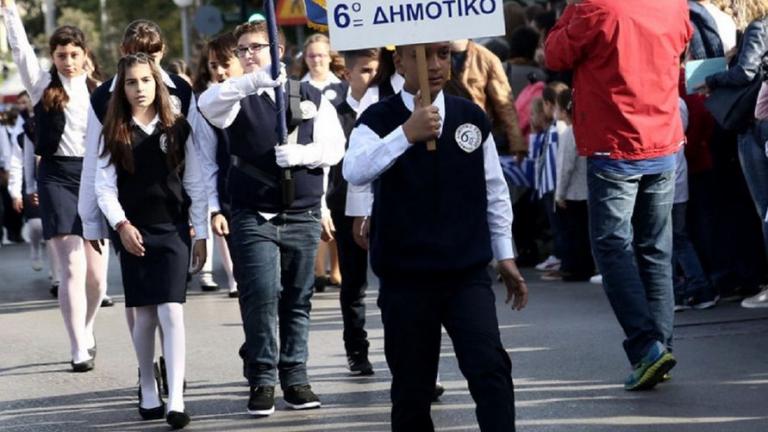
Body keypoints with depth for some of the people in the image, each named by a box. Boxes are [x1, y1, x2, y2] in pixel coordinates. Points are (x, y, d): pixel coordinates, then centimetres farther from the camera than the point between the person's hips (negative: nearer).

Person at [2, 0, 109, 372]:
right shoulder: (42, 84, 4)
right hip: (57, 176, -2)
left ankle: (85, 331, 31)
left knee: (96, 273, 6)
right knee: (72, 268, -10)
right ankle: (80, 350, -7)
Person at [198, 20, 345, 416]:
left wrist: (300, 153, -17)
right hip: (253, 216, -2)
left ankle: (295, 378, 15)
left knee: (297, 300, 6)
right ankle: (262, 380, -4)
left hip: (303, 215, 2)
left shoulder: (312, 98, 12)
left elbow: (334, 146, 3)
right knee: (261, 295, -11)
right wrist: (254, 81, -36)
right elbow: (207, 103, -20)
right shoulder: (238, 98, 4)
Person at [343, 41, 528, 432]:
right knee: (411, 385, 6)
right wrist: (407, 134, -34)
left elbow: (494, 191, 13)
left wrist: (505, 256, 13)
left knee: (490, 368, -14)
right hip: (404, 278, -1)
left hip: (467, 273, 2)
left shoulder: (472, 118, 4)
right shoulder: (379, 119, -4)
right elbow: (354, 172, -24)